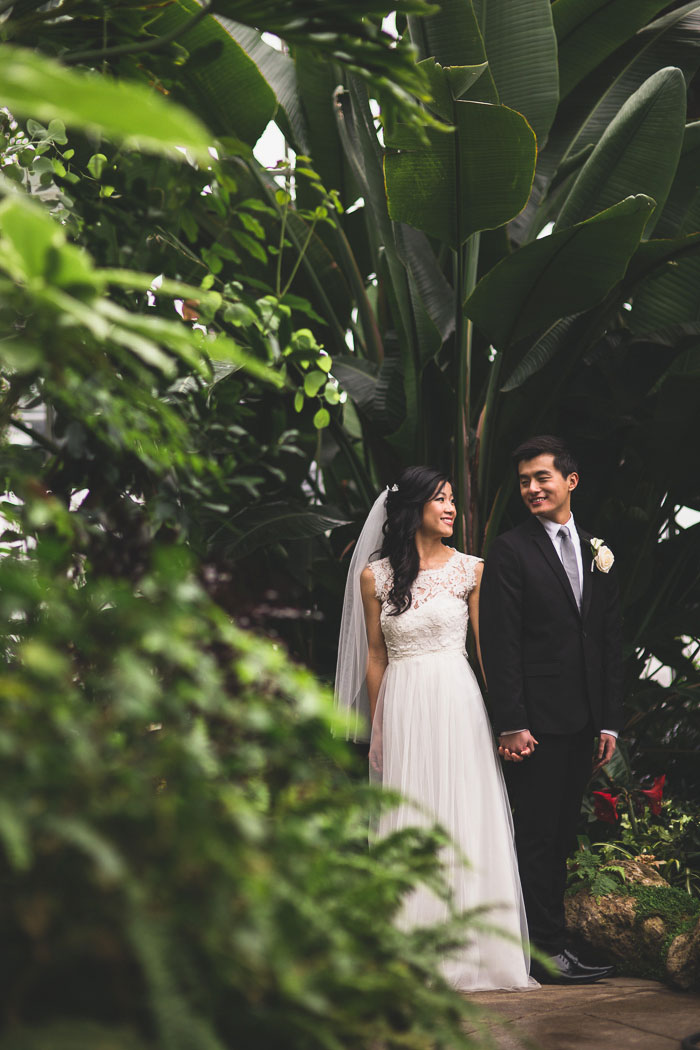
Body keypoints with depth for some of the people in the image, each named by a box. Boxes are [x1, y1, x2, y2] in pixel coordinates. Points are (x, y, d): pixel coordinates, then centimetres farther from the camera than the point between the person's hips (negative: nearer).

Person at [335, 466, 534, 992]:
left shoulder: (470, 570, 3)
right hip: (402, 707, 1)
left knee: (465, 824, 0)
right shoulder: (374, 576, 5)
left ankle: (467, 948, 8)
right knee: (408, 824, 4)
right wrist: (377, 729, 9)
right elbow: (376, 657, 9)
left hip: (457, 704, -1)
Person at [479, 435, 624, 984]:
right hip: (537, 721, -6)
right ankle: (548, 951, 2)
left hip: (584, 721, 6)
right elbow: (501, 644, -9)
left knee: (562, 835, 10)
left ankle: (547, 933, 17)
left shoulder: (596, 552, 13)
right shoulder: (510, 552, -4)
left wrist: (610, 721, 8)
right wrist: (512, 724, -15)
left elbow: (611, 643, 13)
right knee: (540, 837, -2)